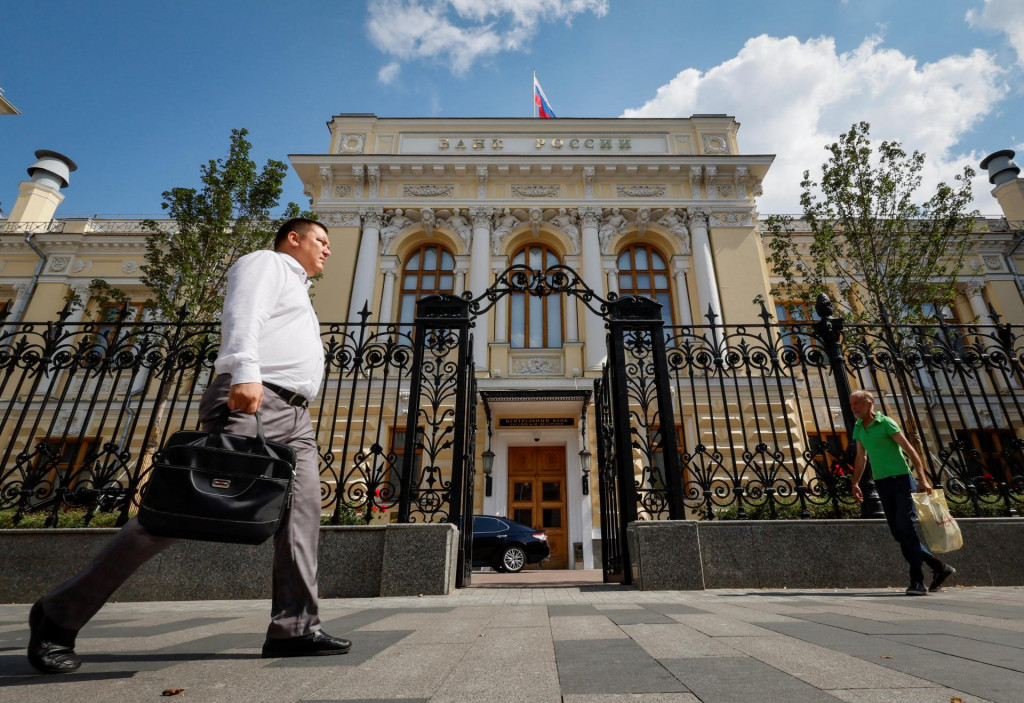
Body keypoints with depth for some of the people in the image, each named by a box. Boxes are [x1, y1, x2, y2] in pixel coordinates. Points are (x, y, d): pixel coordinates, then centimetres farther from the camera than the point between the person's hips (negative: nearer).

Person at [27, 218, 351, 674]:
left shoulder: (296, 291, 34)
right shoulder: (266, 262, 9)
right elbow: (243, 313, -11)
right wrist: (245, 371, -26)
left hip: (294, 416, 9)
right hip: (251, 401, -9)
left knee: (302, 517, -4)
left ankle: (294, 629, -4)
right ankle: (59, 615, 5)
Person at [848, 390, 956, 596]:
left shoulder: (886, 423, -8)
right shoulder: (858, 428, 10)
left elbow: (910, 451, -12)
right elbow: (860, 458, 19)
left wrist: (922, 479, -20)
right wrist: (855, 483, 14)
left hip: (901, 480, -6)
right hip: (882, 484, 6)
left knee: (906, 528, -10)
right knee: (898, 533, 6)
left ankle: (917, 581, -3)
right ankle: (939, 567, 22)